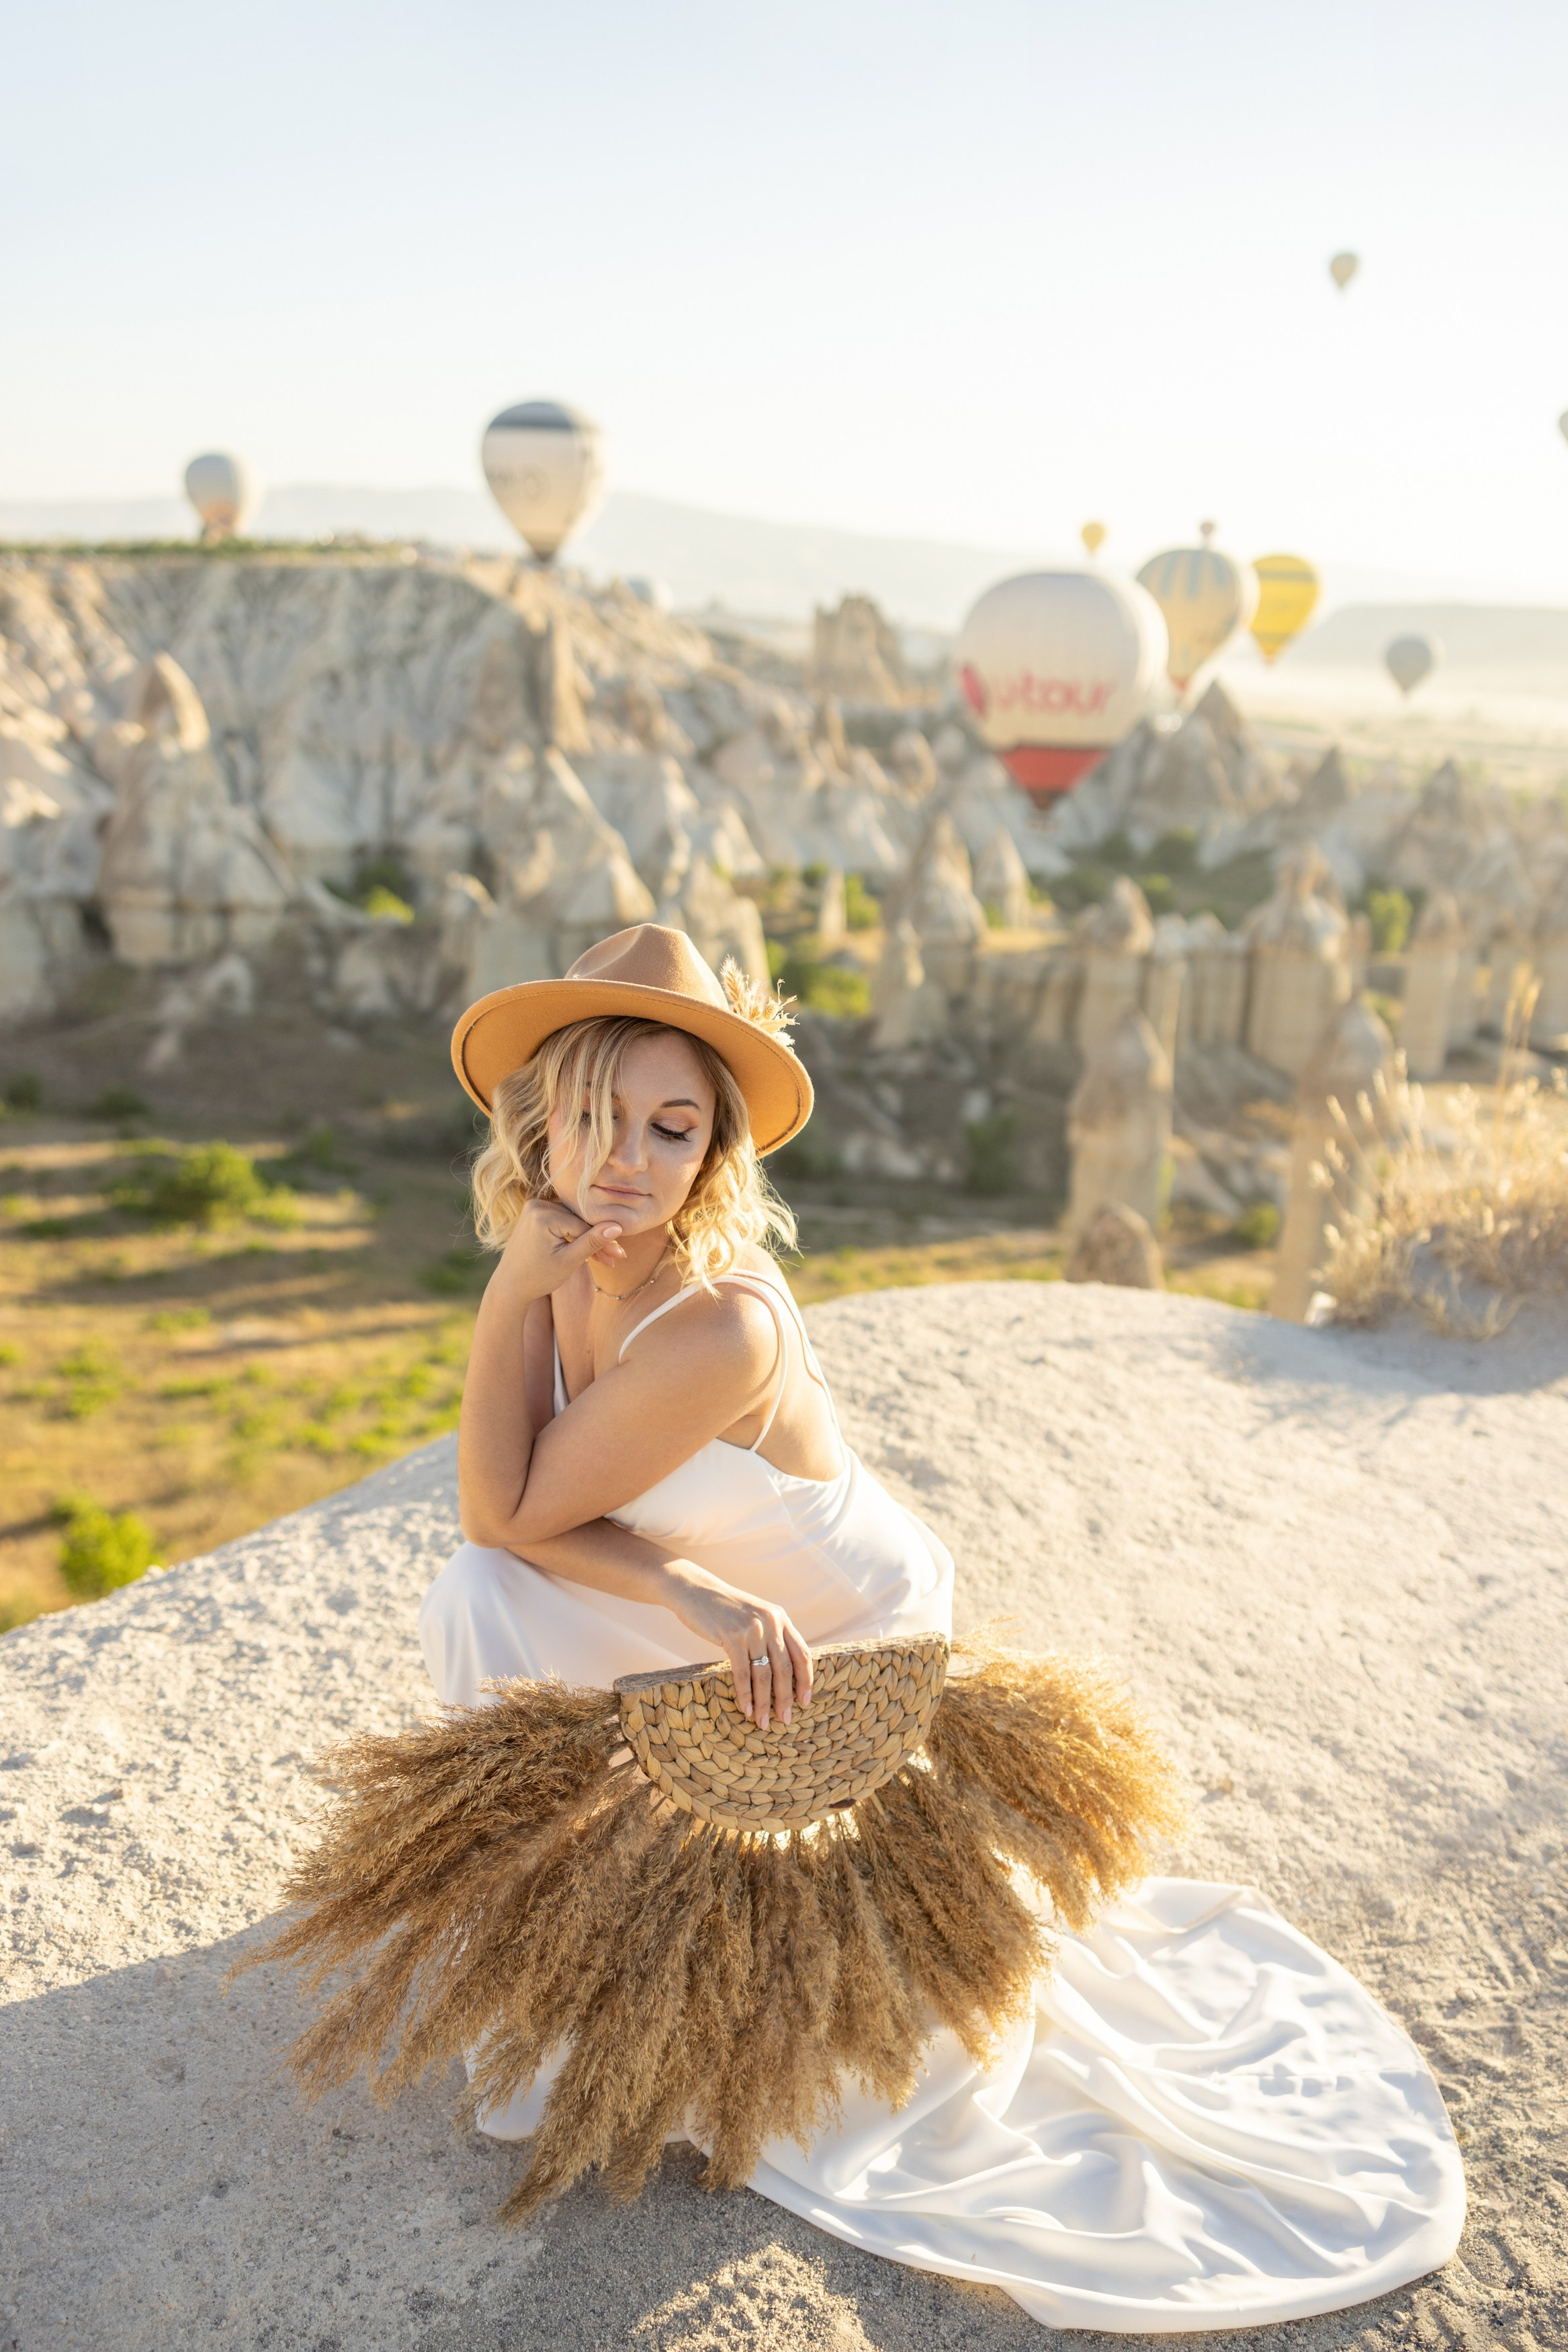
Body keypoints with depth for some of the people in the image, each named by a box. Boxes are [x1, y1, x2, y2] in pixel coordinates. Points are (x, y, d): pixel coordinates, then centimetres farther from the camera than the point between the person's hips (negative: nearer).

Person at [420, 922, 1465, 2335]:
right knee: (480, 1601, -10)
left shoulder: (719, 1324, -37)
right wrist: (689, 1590, -29)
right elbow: (510, 1524, -14)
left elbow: (514, 1509, -27)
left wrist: (517, 1287, -28)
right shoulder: (572, 1266, -14)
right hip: (739, 1634, 7)